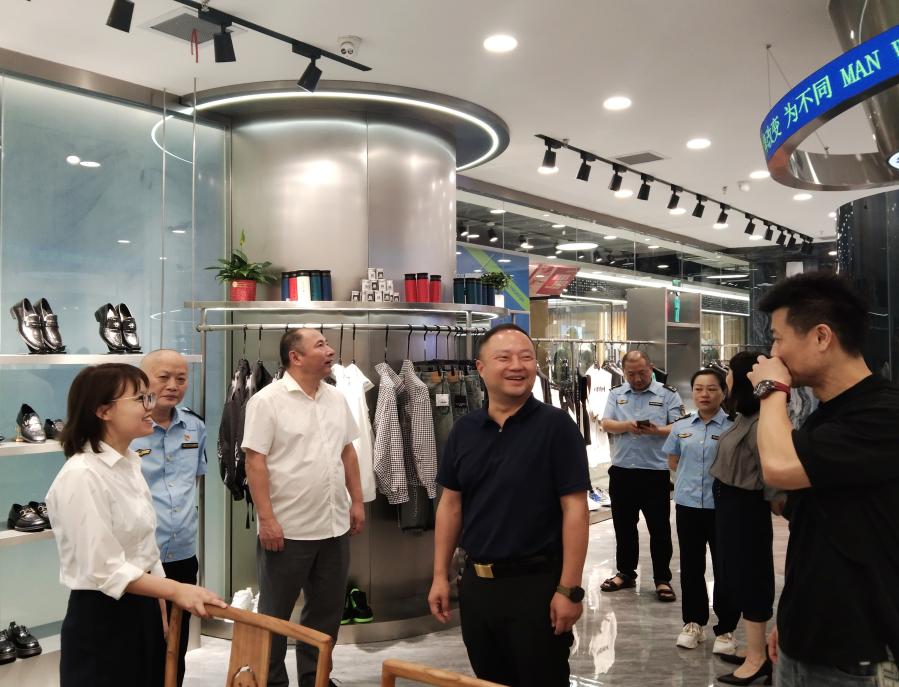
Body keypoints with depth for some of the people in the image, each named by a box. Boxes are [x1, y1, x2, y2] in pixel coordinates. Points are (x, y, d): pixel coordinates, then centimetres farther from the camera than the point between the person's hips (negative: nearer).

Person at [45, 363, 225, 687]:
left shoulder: (129, 463, 6)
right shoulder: (81, 476, -21)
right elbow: (103, 569, -23)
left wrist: (162, 610, 10)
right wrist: (175, 590, -25)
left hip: (141, 611, 8)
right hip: (102, 619, -8)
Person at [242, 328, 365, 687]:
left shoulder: (336, 398, 8)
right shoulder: (267, 400, -12)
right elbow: (255, 461, -14)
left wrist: (357, 501, 10)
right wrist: (266, 518, -18)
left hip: (335, 525, 6)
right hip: (287, 528, -6)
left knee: (327, 610, 17)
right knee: (275, 613, 10)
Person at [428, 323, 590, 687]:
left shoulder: (556, 425, -11)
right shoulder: (464, 429, 3)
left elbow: (575, 509, -13)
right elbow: (450, 504, 9)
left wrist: (570, 589, -16)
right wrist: (440, 575, 6)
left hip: (536, 582, -5)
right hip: (476, 582, 5)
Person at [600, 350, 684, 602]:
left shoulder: (668, 394, 0)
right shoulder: (616, 394, 10)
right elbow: (606, 424, -1)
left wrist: (657, 431, -25)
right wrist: (627, 426, -20)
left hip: (656, 471, -3)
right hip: (621, 470, 4)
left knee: (659, 528, 3)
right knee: (623, 526, 13)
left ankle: (662, 579, 14)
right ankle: (625, 573, 27)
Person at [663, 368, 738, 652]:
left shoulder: (733, 427, -8)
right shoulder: (680, 428, 5)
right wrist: (693, 477, 7)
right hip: (688, 504, 4)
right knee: (691, 566, 13)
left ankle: (724, 629, 19)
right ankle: (693, 622, 28)